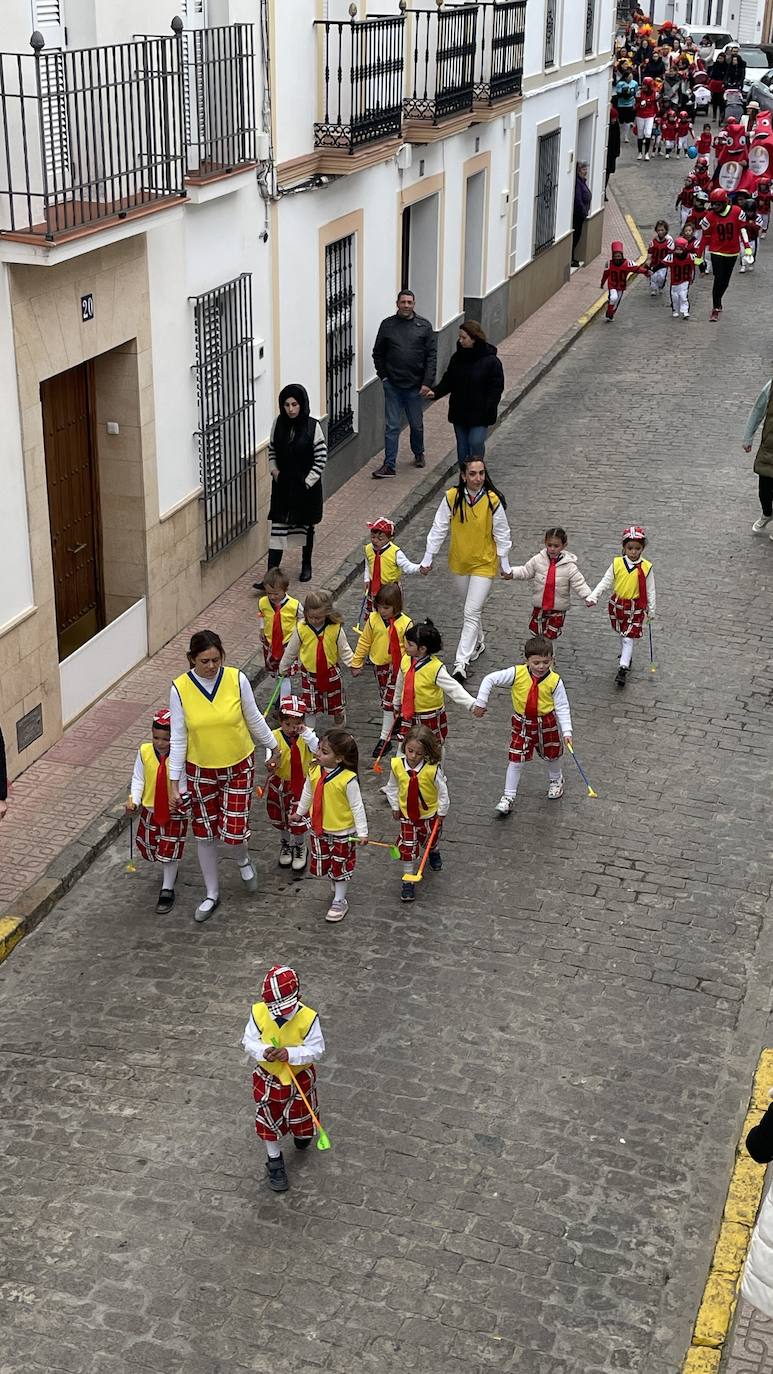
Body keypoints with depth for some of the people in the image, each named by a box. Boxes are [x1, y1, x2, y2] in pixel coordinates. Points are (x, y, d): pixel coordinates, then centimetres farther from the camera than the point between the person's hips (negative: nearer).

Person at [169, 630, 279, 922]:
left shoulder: (236, 679, -15)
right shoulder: (180, 689, -15)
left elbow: (254, 719, 1)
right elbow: (178, 738, -8)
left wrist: (273, 747, 11)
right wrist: (174, 783, -7)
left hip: (239, 767, -1)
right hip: (200, 772, 1)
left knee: (234, 831, -3)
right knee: (205, 834, 11)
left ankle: (243, 860, 35)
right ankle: (212, 895, 30)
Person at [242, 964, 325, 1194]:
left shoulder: (307, 1018, -27)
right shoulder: (259, 1013, -22)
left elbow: (316, 1050, -22)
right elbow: (248, 1041, -10)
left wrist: (290, 1053, -37)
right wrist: (264, 1052, -31)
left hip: (300, 1078, -1)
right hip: (268, 1078, 1)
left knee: (302, 1115, 22)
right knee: (270, 1122, 14)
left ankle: (301, 1134, 59)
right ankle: (274, 1161, 37)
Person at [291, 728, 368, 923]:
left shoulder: (348, 779, -26)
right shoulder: (315, 772, -10)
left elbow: (357, 806, -19)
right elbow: (307, 794, 10)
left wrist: (362, 832, -16)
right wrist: (300, 812, 23)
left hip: (342, 831, -5)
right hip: (319, 829, 5)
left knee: (340, 865, 10)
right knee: (321, 862, 18)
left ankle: (339, 901, 25)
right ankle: (336, 886, 45)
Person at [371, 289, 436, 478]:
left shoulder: (424, 326, 0)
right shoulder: (387, 325, 2)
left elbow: (432, 355, -2)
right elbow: (378, 353, 10)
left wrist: (427, 382, -10)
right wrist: (383, 375, 1)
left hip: (415, 386, 0)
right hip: (392, 386, 0)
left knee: (417, 425, 13)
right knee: (391, 426, -1)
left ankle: (418, 453, 38)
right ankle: (389, 465, 2)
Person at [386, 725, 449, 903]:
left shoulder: (432, 770, -28)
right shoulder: (397, 765, -19)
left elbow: (442, 792, -15)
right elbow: (392, 788, 0)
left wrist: (441, 813, -8)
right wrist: (395, 807, 2)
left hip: (430, 815, -1)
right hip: (407, 815, 1)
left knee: (431, 840, 25)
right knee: (407, 846, -1)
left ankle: (434, 853, 61)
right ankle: (408, 880, 12)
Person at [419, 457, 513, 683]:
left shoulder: (492, 501, -17)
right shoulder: (452, 497, -12)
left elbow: (501, 534, -6)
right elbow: (439, 528, -3)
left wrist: (505, 565, 0)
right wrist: (428, 558, -1)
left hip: (484, 563, -3)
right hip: (459, 562, 3)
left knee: (472, 612, -8)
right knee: (472, 608, 21)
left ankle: (461, 662, -7)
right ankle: (478, 641, 46)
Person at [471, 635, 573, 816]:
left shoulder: (554, 681, -20)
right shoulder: (517, 673, -21)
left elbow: (562, 707, -14)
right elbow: (490, 679, -15)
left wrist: (567, 731, -20)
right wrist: (481, 703, -14)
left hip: (547, 723, 0)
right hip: (522, 723, 0)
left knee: (551, 755, 22)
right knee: (516, 759, 1)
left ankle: (555, 780, 52)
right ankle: (508, 796, 12)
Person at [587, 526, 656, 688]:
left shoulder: (646, 568, -11)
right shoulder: (617, 564, -8)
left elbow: (650, 591, -3)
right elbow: (605, 582, -5)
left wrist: (651, 611, 1)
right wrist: (593, 597, -16)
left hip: (635, 608, -3)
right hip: (617, 604, 3)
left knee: (628, 637, -6)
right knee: (622, 634, 20)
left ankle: (623, 668, -6)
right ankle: (626, 656, 43)